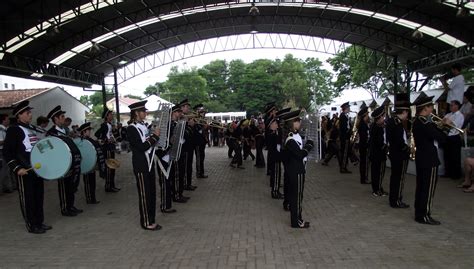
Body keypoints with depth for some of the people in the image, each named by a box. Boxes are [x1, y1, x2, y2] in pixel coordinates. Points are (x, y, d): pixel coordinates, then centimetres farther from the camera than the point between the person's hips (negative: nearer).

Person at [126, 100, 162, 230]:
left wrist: (155, 136, 1)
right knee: (144, 194, 1)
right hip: (141, 165, -8)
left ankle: (151, 220, 24)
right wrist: (155, 136, -17)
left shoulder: (143, 126, 11)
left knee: (152, 192, 13)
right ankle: (146, 222, 12)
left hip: (149, 163, 8)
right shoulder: (131, 128, -14)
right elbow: (142, 147, -21)